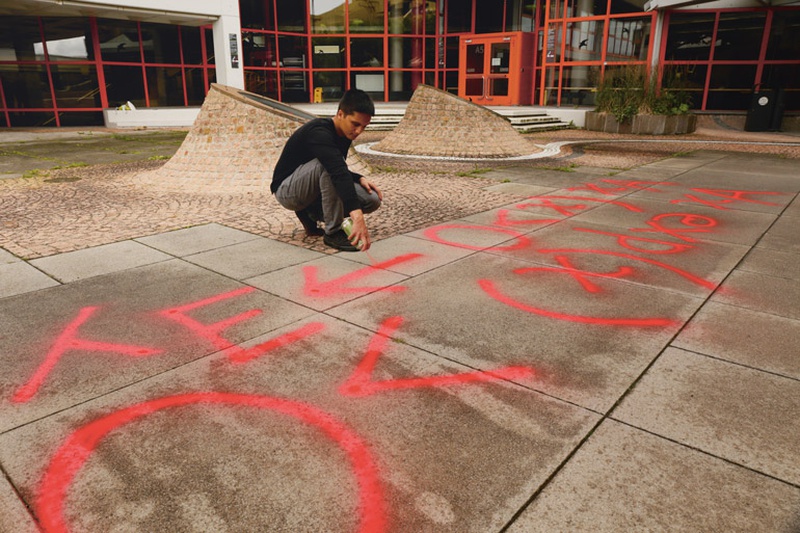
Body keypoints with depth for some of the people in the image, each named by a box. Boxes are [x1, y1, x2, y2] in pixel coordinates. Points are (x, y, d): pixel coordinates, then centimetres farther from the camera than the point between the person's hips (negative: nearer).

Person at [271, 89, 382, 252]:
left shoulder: (344, 135, 0)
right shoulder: (318, 132, -28)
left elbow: (338, 171, 16)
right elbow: (338, 172, -43)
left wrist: (359, 179, -6)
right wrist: (357, 216, -56)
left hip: (314, 193, 8)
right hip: (287, 190, -8)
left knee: (373, 200, -10)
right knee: (327, 164, -37)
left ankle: (311, 214, 5)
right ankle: (332, 232, -26)